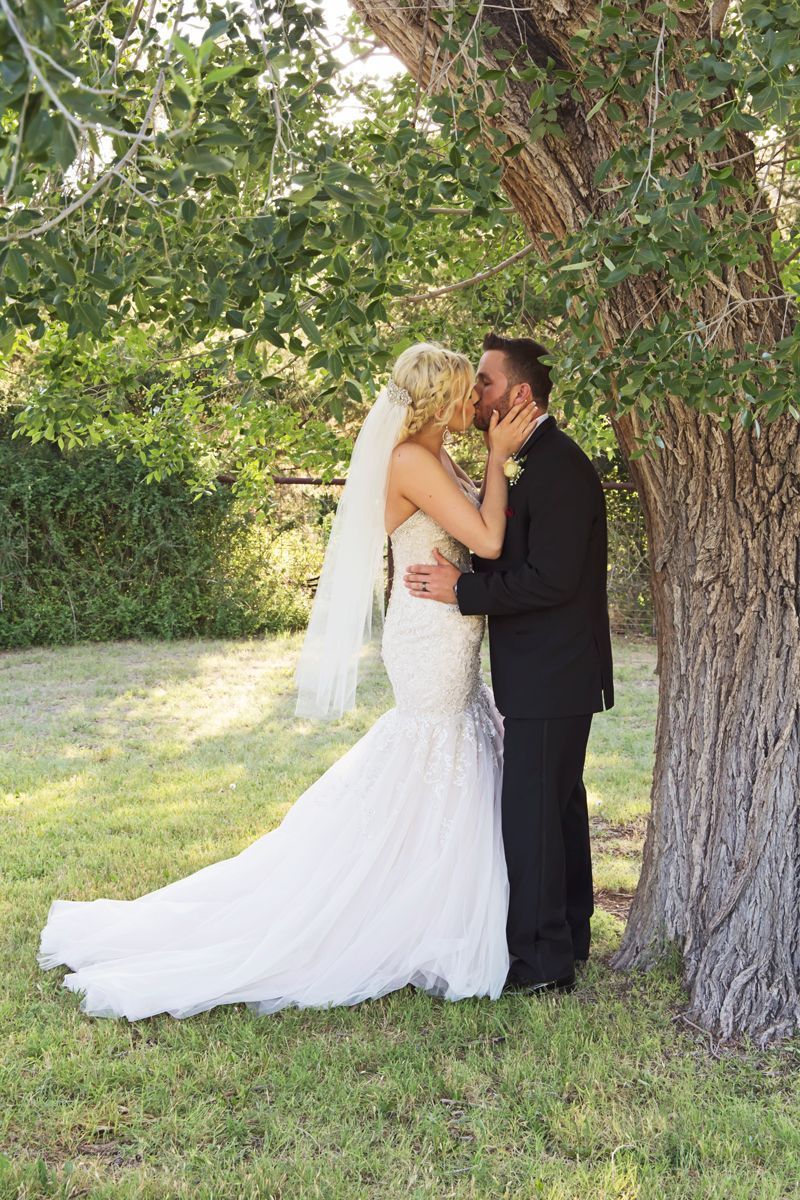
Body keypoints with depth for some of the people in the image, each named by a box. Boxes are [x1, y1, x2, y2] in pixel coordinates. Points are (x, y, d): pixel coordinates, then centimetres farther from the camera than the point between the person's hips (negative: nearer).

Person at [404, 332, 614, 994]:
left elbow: (552, 580, -24)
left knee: (530, 810, -4)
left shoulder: (559, 466, -19)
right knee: (559, 804, 18)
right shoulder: (539, 460, 13)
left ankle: (542, 960, 6)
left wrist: (462, 589, -19)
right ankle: (567, 936, 32)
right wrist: (463, 576, 5)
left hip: (550, 678, -10)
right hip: (550, 674, 10)